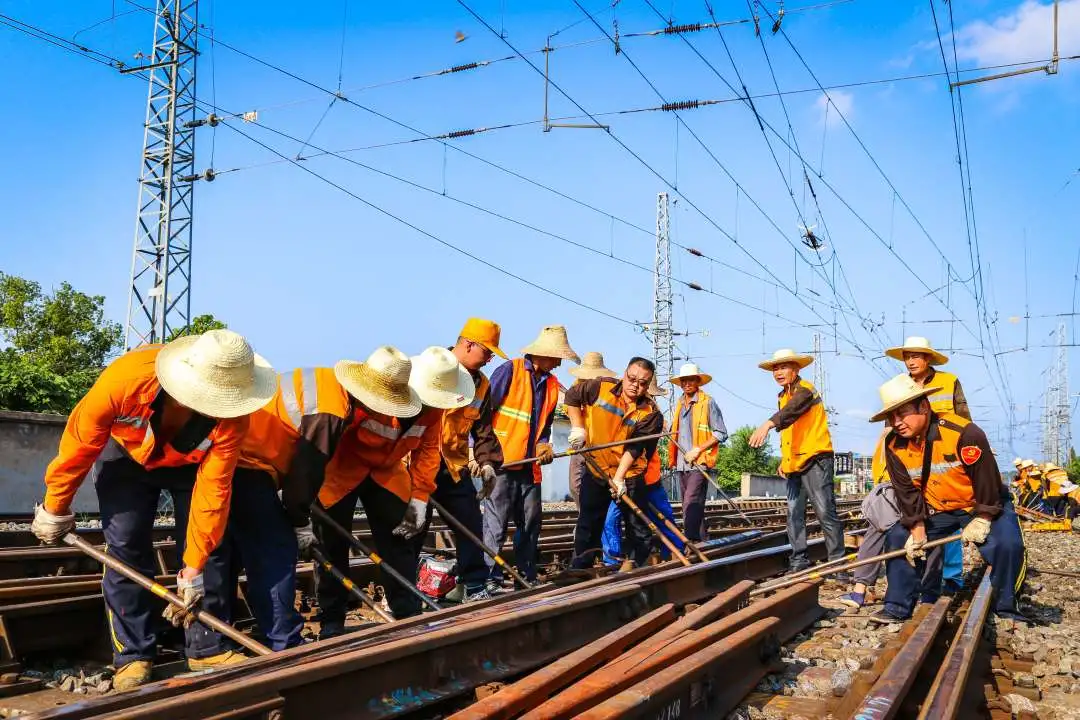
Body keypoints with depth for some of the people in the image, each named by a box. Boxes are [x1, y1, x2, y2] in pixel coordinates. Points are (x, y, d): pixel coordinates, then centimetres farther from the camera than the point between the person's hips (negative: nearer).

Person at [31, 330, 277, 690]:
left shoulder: (229, 417, -37)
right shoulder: (125, 378, -41)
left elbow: (212, 490, -31)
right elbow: (79, 444, -24)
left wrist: (194, 567, -29)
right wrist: (55, 507, -11)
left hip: (192, 464, 1)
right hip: (128, 456, -1)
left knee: (211, 544, -6)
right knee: (126, 548, -9)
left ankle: (208, 648, 5)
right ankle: (132, 655, 2)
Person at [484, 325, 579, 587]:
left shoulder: (552, 384, 12)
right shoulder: (509, 370, -8)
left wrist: (543, 445, -1)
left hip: (530, 466, 7)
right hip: (501, 462, -7)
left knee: (530, 524, 11)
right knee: (496, 524, -4)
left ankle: (527, 579, 22)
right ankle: (491, 580, 2)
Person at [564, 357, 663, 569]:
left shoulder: (651, 414, -14)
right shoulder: (601, 387, -10)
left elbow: (634, 448, -20)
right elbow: (572, 397, 6)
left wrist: (619, 477, -27)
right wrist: (577, 428, -1)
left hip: (630, 475, -1)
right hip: (596, 469, 2)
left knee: (638, 527, 4)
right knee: (588, 524, 10)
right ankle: (579, 569, 20)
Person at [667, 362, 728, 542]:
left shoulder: (708, 403, -4)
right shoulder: (679, 404, 16)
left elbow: (721, 433, -7)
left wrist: (698, 449, -14)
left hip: (699, 463, -7)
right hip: (682, 465, 7)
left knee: (691, 505, -17)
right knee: (694, 507, 12)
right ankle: (702, 540, 21)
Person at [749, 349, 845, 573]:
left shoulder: (804, 389, -9)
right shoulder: (783, 396, 18)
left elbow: (792, 410, -31)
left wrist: (768, 424, -48)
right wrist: (784, 458, 20)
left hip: (815, 459, -9)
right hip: (794, 463, 9)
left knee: (825, 512, -10)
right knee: (794, 514, 8)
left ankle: (838, 562, -6)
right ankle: (799, 562, 13)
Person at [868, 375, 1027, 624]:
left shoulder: (964, 433, -30)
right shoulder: (894, 446, -13)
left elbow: (987, 478, -23)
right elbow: (907, 491, -7)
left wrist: (982, 519, -19)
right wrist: (917, 529, -13)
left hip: (983, 505, -5)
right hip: (935, 510, 5)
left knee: (1007, 545, -26)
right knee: (897, 539, -6)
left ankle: (1005, 609, -6)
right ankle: (898, 606, 3)